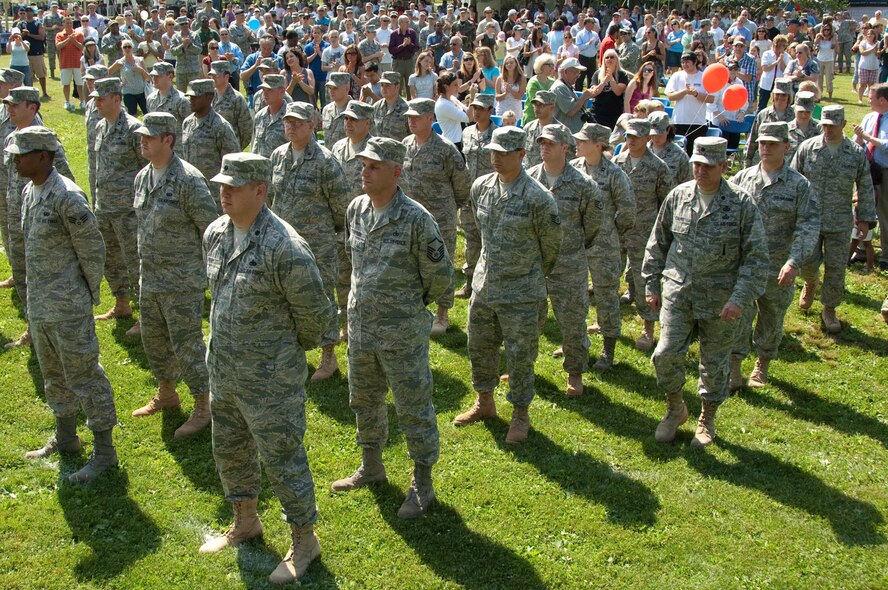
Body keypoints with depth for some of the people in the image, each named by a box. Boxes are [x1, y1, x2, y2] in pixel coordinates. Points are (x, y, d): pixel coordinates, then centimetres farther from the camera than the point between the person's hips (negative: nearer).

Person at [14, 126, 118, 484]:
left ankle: (104, 451, 11)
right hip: (39, 305, 9)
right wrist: (37, 293, 15)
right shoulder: (30, 190, 6)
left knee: (84, 377, 0)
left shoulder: (66, 197, -21)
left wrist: (89, 295, -8)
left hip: (68, 308, -9)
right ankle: (65, 438, 38)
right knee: (54, 375, 21)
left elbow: (92, 250, -16)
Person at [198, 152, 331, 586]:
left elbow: (315, 313, -15)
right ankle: (245, 523, 46)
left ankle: (304, 541, 24)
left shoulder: (284, 247, -25)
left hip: (270, 378, -8)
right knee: (229, 450, 23)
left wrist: (294, 349, 0)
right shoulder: (215, 234, 0)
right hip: (223, 371, 8)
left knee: (282, 459, 4)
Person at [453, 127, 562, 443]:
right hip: (483, 284, 6)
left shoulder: (538, 197, -18)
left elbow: (551, 244, -5)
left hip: (520, 292, -6)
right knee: (479, 346, 18)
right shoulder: (480, 187, 0)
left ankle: (521, 415, 24)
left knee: (520, 356, 5)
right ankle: (485, 402, 39)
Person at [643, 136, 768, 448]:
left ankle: (707, 420, 32)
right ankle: (675, 409, 23)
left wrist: (740, 298, -16)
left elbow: (757, 256, -8)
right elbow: (658, 243, 11)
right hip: (678, 293, 2)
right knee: (666, 355, -4)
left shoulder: (742, 203, -8)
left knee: (715, 363, 10)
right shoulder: (678, 196, 1)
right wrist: (652, 284, 10)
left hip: (719, 300, -2)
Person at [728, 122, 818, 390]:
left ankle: (762, 365, 36)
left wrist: (794, 261, -24)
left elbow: (808, 226, -12)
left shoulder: (799, 185, -5)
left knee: (772, 319, 15)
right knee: (739, 315, -3)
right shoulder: (742, 178, 2)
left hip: (778, 268, 0)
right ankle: (733, 370, 9)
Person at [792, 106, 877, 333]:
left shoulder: (857, 153, -2)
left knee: (836, 268, 4)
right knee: (808, 262, 0)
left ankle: (829, 309, 22)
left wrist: (865, 218, 6)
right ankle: (810, 283, 37)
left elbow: (865, 188, 6)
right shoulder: (807, 147, -3)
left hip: (840, 222, 0)